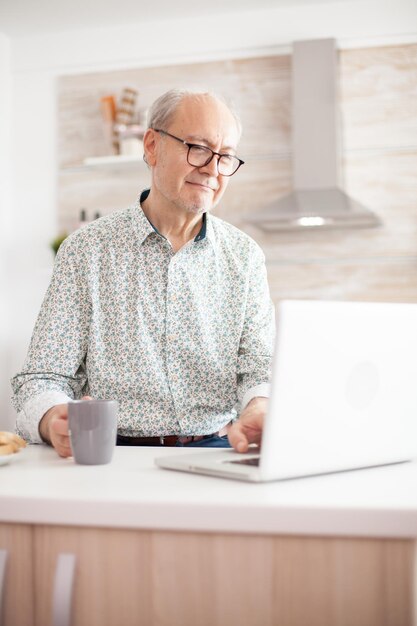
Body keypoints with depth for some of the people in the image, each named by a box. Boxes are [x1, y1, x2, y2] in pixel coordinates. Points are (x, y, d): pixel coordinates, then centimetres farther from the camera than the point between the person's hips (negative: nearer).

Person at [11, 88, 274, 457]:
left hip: (215, 452, 1)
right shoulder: (86, 250, 3)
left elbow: (261, 369, 4)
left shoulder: (244, 256, 11)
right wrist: (55, 420, -24)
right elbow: (42, 378, 1)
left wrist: (258, 411, -21)